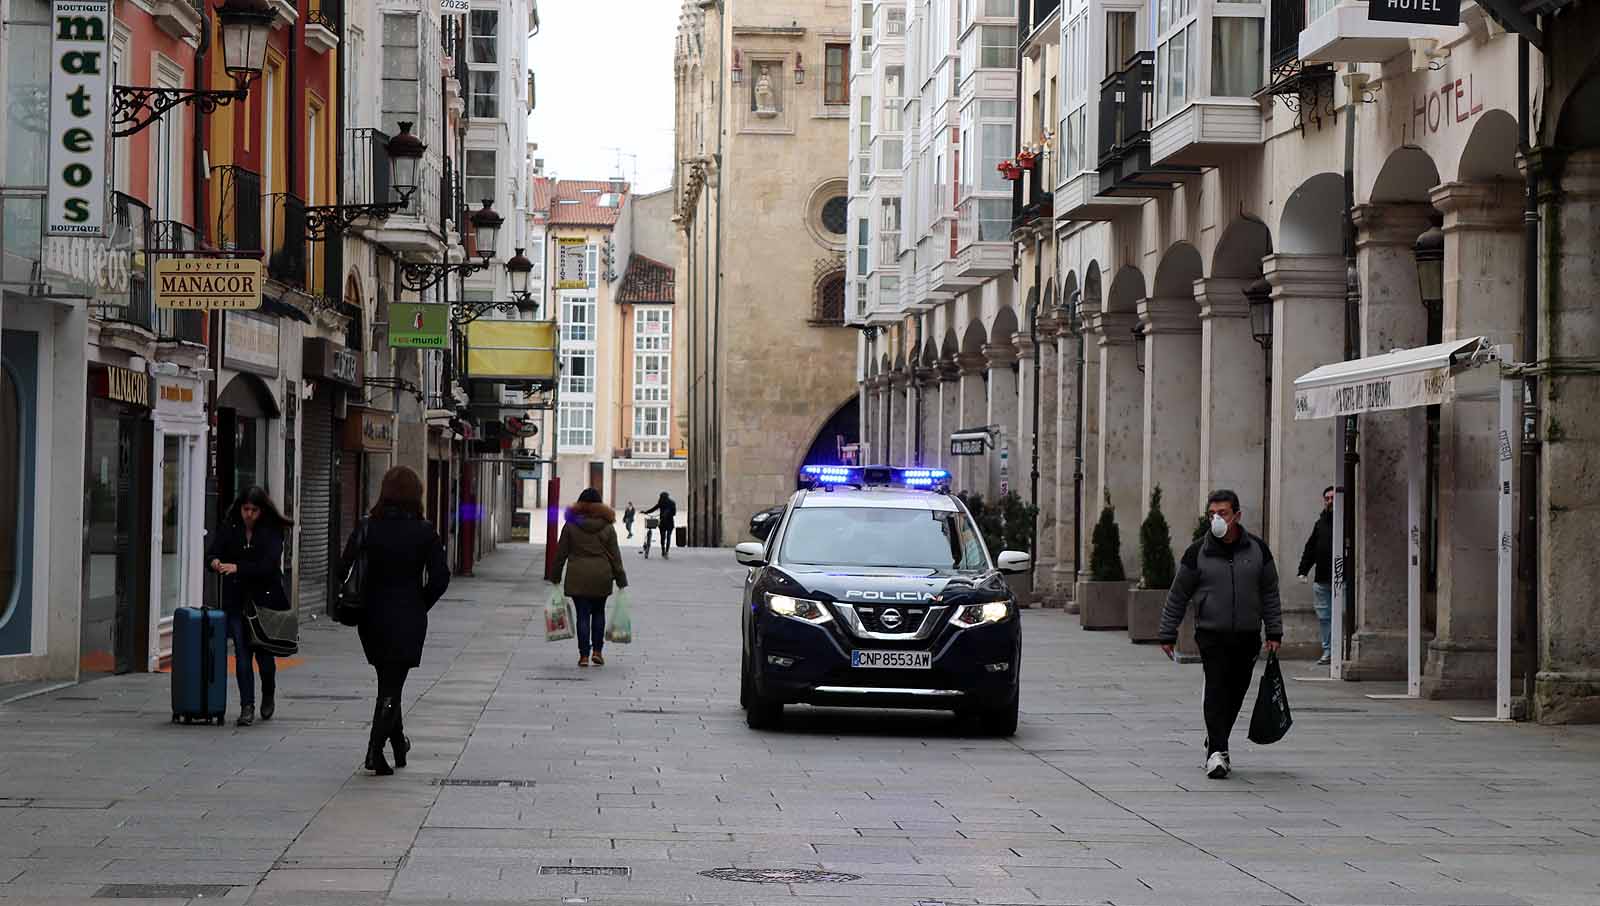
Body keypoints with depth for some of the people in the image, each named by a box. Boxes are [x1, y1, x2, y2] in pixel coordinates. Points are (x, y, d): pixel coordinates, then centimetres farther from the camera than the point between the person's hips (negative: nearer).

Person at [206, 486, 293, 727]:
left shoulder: (272, 532, -4)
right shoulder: (229, 528, 5)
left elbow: (268, 565, -15)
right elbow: (212, 553, -3)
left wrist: (237, 568, -26)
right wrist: (215, 562, -27)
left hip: (264, 599, -2)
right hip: (237, 600, 2)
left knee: (263, 651, 1)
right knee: (242, 652, -4)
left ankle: (269, 695, 29)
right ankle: (247, 707, 0)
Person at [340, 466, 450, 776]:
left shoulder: (367, 528, -3)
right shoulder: (423, 532, -8)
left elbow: (345, 568, -5)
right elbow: (440, 577, -10)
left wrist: (361, 602, 7)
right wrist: (420, 605, 5)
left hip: (372, 617, 3)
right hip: (408, 620, -3)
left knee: (388, 682, 20)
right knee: (392, 687, 0)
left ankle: (399, 743, 32)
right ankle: (375, 750, -12)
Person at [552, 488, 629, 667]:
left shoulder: (570, 525, -3)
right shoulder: (607, 527, -1)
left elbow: (561, 553, 1)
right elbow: (615, 556, 1)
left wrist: (556, 577, 10)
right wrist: (621, 580, 6)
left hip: (577, 578, -1)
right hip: (601, 578, 1)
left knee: (583, 615, 3)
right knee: (598, 612, 17)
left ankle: (584, 655, 1)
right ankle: (597, 651, 11)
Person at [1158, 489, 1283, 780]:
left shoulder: (1257, 549, 5)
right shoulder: (1198, 552, -1)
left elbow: (1270, 594, 11)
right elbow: (1178, 596, 5)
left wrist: (1274, 633, 6)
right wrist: (1167, 634, 4)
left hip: (1247, 636, 3)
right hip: (1212, 634, -3)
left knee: (1235, 693, 9)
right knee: (1216, 689, -15)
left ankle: (1215, 742, 28)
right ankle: (1217, 752, -19)